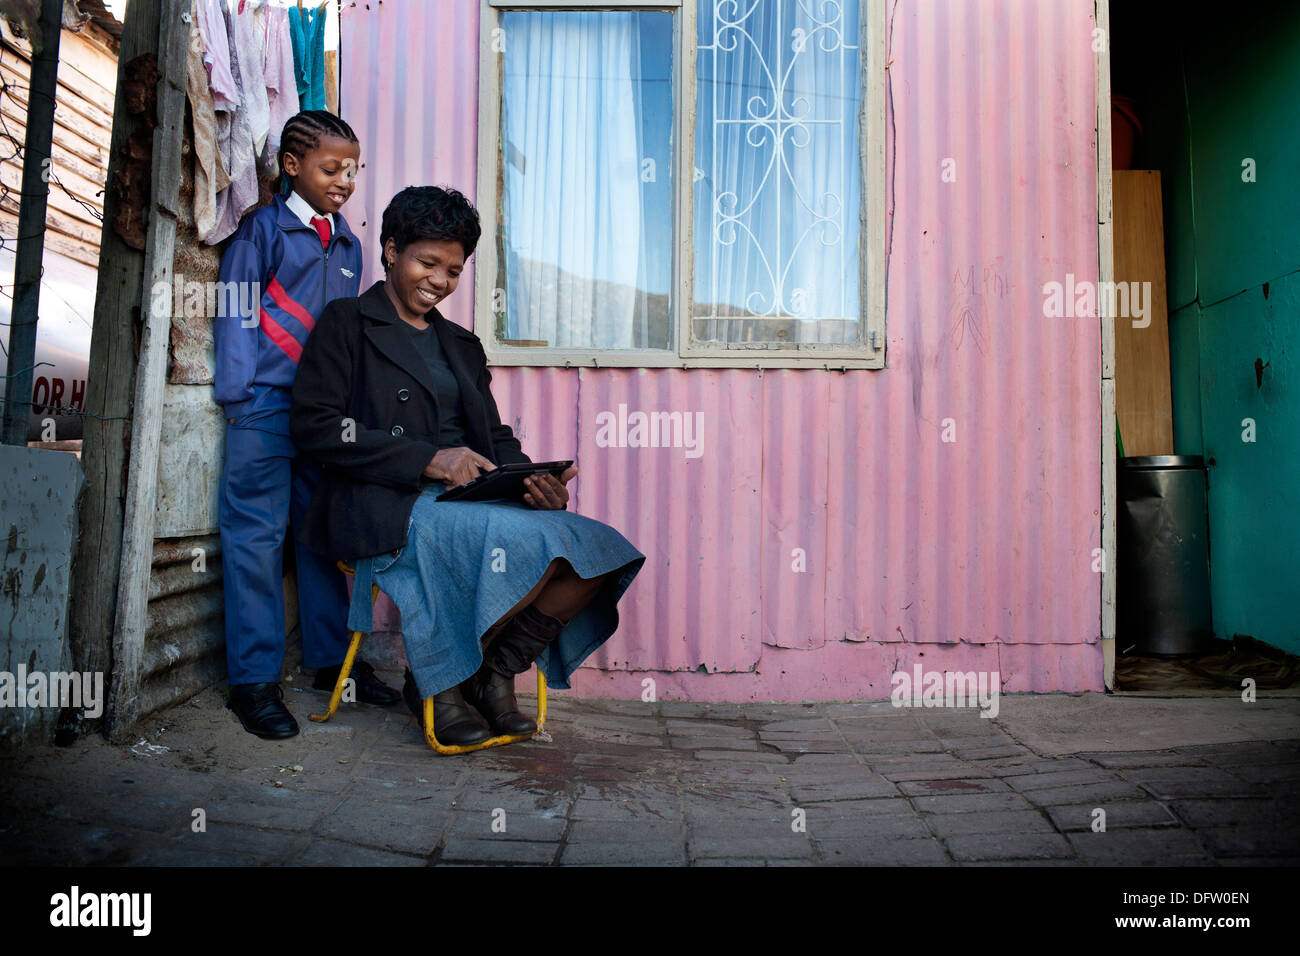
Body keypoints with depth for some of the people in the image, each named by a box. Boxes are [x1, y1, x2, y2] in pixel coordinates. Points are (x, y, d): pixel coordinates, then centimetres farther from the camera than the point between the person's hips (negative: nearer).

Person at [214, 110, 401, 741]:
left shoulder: (347, 245, 19)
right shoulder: (263, 228, 2)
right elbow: (236, 312, -2)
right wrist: (239, 396, -10)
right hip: (265, 406, -5)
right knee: (257, 535, -3)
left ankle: (332, 657, 22)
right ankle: (254, 678, 5)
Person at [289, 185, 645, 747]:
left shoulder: (462, 346, 26)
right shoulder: (346, 323, 8)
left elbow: (498, 439, 20)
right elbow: (313, 425, -6)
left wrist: (535, 480, -5)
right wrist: (427, 459, -17)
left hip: (471, 498, 6)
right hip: (386, 506, -6)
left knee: (595, 552, -18)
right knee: (524, 543, -32)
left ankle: (494, 670, 0)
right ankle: (436, 681, -7)